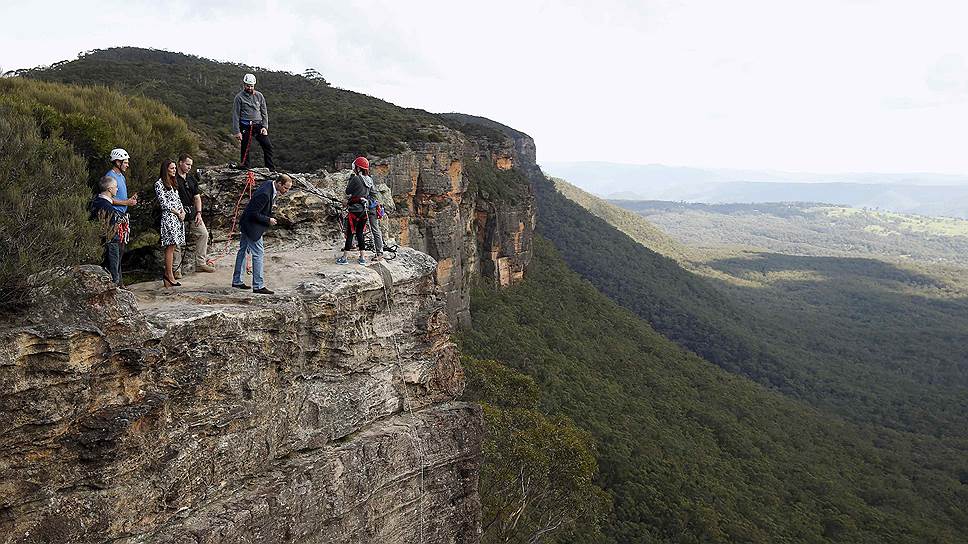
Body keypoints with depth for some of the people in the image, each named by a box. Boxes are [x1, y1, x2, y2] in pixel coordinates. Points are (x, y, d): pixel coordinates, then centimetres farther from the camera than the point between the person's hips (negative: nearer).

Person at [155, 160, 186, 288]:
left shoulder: (173, 183, 19)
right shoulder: (159, 184, -6)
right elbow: (163, 203, -11)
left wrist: (182, 211, 4)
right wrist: (177, 213, -9)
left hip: (178, 217, 8)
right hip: (168, 217, -8)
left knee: (172, 247, 7)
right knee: (170, 246, -9)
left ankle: (168, 274, 9)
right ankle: (169, 275, -6)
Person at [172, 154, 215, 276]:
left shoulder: (192, 179, 14)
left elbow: (197, 197, 15)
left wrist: (199, 213, 3)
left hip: (192, 212, 6)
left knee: (203, 234, 3)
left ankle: (201, 263, 12)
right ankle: (176, 269, 5)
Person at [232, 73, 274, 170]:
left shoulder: (259, 96, 8)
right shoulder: (239, 97, -1)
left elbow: (264, 112, 12)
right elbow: (235, 115, -2)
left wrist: (265, 126, -1)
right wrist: (237, 132, -8)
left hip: (258, 125, 3)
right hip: (245, 127, -3)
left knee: (268, 146, -5)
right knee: (246, 150, 0)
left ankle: (271, 169, 2)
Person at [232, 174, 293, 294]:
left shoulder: (270, 185, -1)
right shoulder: (265, 194, -30)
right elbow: (254, 214, -26)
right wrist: (268, 220, -18)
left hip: (246, 223, 11)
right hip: (252, 226, -11)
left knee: (243, 250, 18)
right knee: (258, 253, -5)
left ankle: (237, 281, 30)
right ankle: (258, 286, 0)